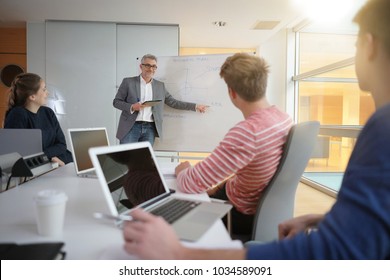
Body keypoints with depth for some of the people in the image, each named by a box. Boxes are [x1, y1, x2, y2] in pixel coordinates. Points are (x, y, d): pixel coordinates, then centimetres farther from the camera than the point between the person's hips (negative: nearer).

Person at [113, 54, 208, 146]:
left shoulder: (160, 85, 12)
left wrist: (195, 106, 10)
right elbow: (116, 102, 4)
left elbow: (173, 102, 14)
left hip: (149, 128, 2)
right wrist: (132, 107, -14)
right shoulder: (128, 82, 4)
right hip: (130, 127, -2)